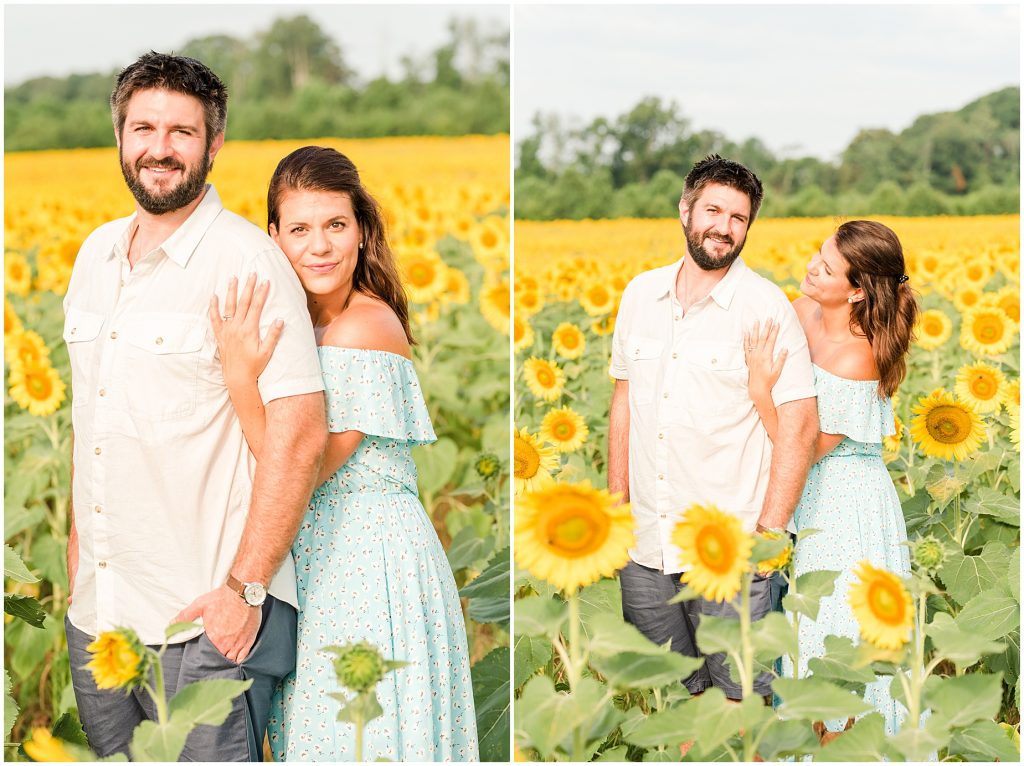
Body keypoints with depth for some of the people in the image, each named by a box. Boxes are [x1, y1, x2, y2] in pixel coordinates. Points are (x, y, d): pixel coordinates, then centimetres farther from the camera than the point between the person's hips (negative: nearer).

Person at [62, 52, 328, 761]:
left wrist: (245, 588, -18)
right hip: (94, 608, 7)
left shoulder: (247, 259, -11)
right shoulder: (97, 253, 11)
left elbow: (301, 434, -17)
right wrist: (77, 533, 16)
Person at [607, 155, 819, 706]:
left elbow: (799, 424, -10)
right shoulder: (640, 293, 8)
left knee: (739, 694, 1)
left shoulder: (767, 305, -7)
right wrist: (616, 502, 11)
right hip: (644, 544, 5)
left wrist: (770, 533, -14)